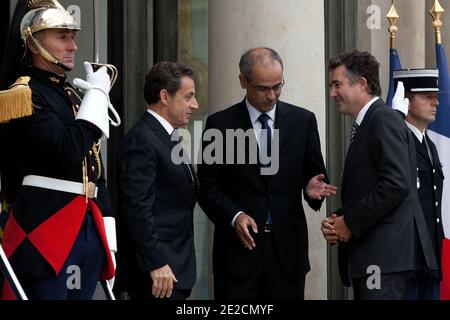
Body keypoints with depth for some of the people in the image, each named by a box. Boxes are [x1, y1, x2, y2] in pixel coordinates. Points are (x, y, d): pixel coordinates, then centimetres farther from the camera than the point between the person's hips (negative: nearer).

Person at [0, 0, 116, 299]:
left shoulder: (75, 96, 19)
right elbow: (70, 152, -21)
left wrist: (108, 241, 16)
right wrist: (97, 93, -11)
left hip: (89, 228, 8)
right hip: (45, 229, -8)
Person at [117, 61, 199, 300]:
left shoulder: (168, 138, 18)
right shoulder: (141, 141, -13)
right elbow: (137, 207, -20)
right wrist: (156, 263, -22)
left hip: (175, 266, 10)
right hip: (157, 270, -10)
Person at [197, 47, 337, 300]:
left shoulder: (303, 121, 6)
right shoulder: (220, 124, 1)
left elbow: (315, 174, 11)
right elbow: (208, 187, 1)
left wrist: (312, 188, -13)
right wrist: (234, 216, -15)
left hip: (288, 249, 2)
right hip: (239, 248, -1)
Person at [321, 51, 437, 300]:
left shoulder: (384, 120, -9)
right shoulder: (364, 126, 21)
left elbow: (396, 184, -20)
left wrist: (351, 223, -13)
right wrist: (337, 220, 4)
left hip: (385, 251, -10)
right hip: (367, 254, 10)